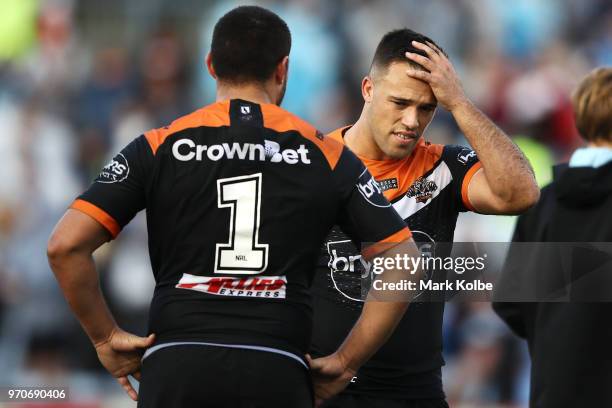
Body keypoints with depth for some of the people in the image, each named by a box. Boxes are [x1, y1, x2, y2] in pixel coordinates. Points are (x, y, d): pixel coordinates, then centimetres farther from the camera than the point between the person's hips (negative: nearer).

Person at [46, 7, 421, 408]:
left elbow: (66, 245, -1)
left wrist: (105, 338, 9)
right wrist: (346, 362, 10)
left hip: (175, 371, 0)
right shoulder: (329, 155, 8)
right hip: (278, 375, 0)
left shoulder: (158, 147, 6)